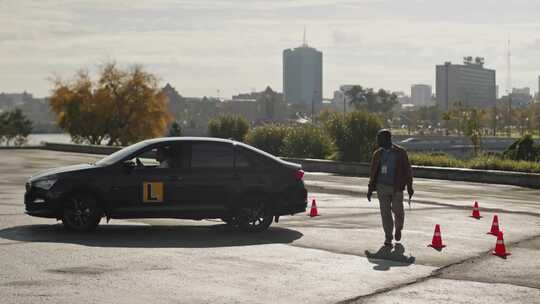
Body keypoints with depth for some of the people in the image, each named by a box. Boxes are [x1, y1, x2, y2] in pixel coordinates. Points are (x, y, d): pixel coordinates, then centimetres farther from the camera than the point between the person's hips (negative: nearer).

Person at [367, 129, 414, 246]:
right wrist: (370, 189, 10)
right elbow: (373, 173, 12)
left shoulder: (400, 152, -2)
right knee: (385, 212, -2)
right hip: (382, 187, 2)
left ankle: (398, 228, 29)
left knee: (397, 211, -3)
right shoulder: (378, 154, 5)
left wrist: (409, 187, -2)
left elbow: (408, 170, 1)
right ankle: (388, 238, 5)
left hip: (397, 187, -2)